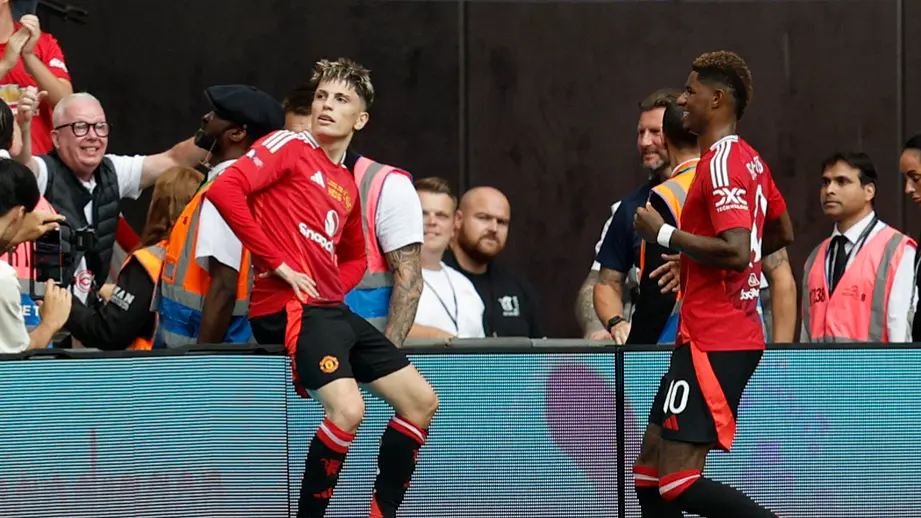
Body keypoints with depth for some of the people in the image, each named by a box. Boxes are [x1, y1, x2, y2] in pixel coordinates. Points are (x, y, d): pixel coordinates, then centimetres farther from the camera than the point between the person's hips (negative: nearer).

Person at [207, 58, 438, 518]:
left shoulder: (348, 185, 19)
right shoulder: (290, 147, -2)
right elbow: (224, 189, -18)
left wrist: (334, 287, 10)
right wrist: (277, 263, -17)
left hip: (332, 308, 9)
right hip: (289, 306, -9)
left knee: (421, 401, 8)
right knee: (347, 410, -28)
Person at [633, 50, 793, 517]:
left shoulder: (722, 164, -16)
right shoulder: (750, 160, 14)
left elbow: (735, 251, -26)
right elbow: (782, 234, 27)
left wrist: (664, 234, -16)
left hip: (712, 346, -10)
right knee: (649, 471, 10)